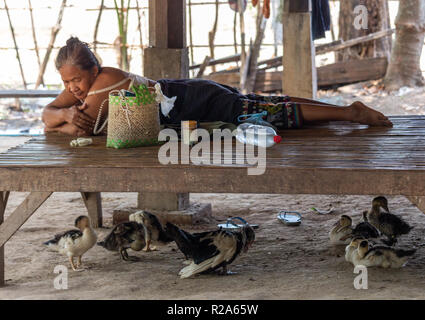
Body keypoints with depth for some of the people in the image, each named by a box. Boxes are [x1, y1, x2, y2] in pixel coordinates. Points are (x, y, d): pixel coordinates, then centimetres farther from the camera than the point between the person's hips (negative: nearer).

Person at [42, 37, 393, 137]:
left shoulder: (106, 81, -27)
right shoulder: (82, 83, -2)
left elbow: (84, 128, -33)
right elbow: (48, 113, 1)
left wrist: (60, 125, -14)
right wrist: (67, 112, -21)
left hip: (199, 102, -8)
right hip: (185, 94, 8)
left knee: (275, 114, -5)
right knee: (269, 106, 17)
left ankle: (350, 112, 3)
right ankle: (348, 110, 28)